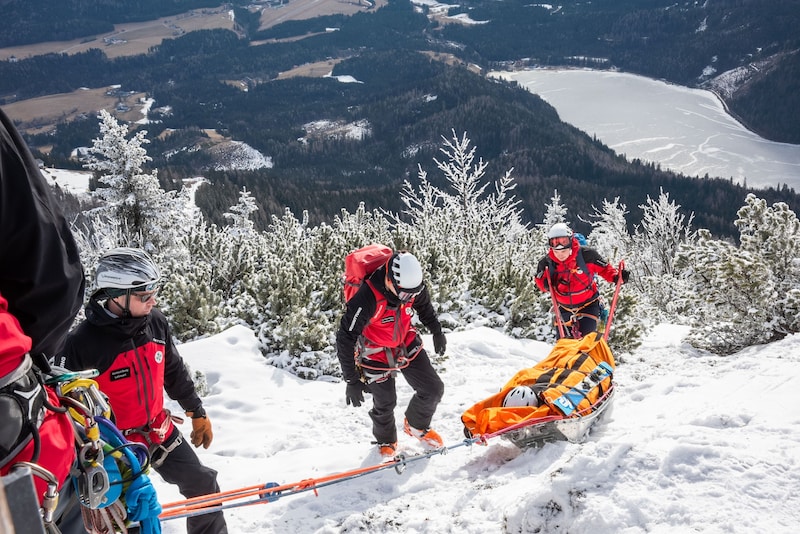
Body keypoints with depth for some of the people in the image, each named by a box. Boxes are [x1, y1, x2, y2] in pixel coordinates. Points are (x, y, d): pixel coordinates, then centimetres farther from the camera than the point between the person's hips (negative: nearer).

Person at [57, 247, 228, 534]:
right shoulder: (83, 342, -25)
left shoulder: (155, 321, -9)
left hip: (160, 432, 5)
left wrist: (197, 412, 14)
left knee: (203, 486, 12)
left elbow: (174, 371, 6)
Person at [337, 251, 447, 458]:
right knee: (385, 403, 8)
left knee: (433, 390, 6)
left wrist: (437, 331, 14)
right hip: (376, 353, -5)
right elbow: (345, 339, -31)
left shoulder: (413, 285, -22)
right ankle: (386, 441, 40)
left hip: (407, 344, 5)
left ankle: (416, 425, 36)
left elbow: (424, 305, 5)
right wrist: (352, 380, -27)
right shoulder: (367, 299, -39)